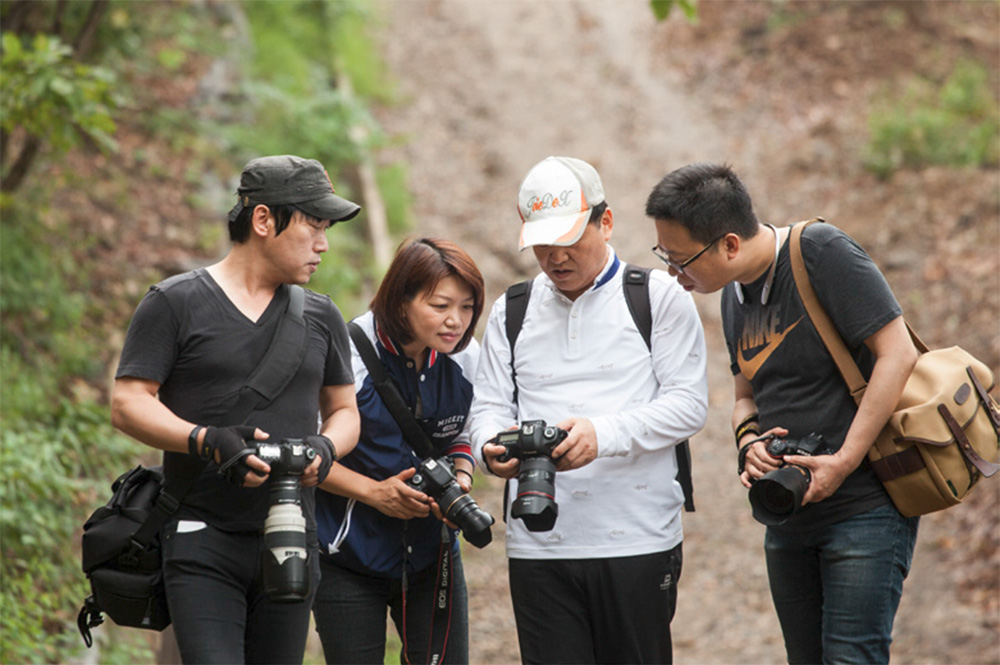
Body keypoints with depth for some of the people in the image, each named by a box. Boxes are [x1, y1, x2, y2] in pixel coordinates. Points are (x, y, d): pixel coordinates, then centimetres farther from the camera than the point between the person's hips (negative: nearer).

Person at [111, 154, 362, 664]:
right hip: (203, 541, -5)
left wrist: (325, 448, -3)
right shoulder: (176, 303, 0)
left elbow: (344, 410, 22)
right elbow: (127, 403, -4)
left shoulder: (320, 316, 15)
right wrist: (209, 442, -19)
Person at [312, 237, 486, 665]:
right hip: (349, 554, -4)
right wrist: (374, 492, -19)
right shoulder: (352, 352, -17)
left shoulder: (466, 357, -1)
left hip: (431, 552, 4)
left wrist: (460, 480, -7)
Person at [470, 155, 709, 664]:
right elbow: (489, 406, 11)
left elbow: (688, 403, -3)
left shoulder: (658, 297, 4)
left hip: (638, 541, -3)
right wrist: (493, 449, -14)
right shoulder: (511, 312, 16)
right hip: (538, 547, 3)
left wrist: (604, 435, -19)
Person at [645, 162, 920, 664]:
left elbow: (897, 353, -17)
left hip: (865, 508, -8)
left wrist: (842, 462, -20)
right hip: (788, 520, 8)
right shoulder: (735, 294, 10)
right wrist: (749, 441, -4)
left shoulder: (823, 253, -14)